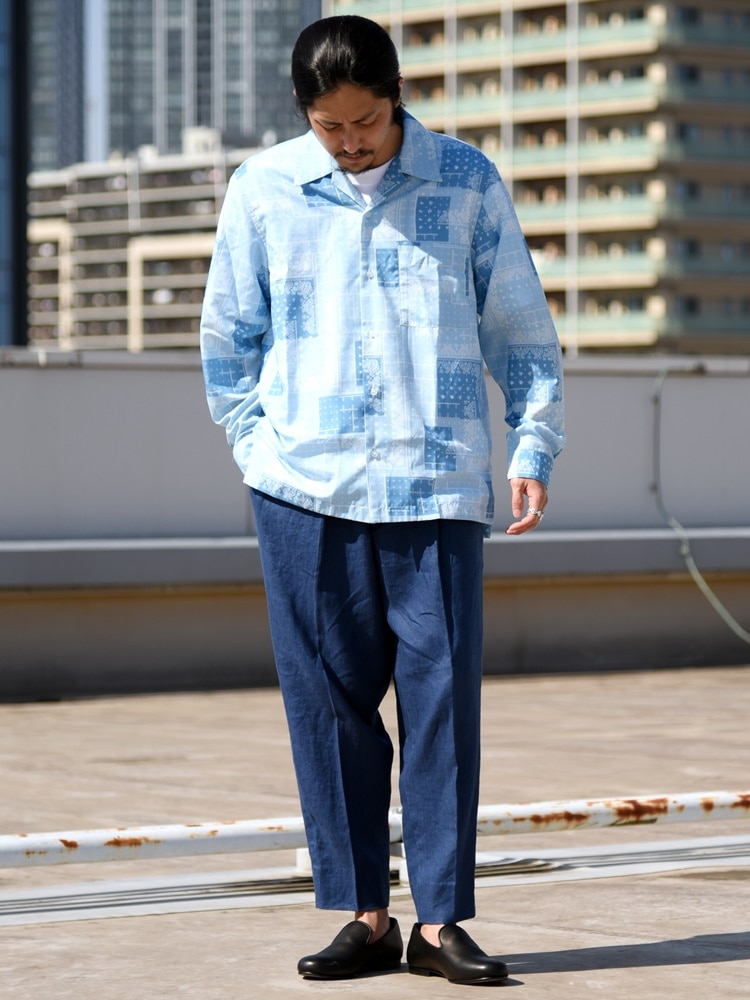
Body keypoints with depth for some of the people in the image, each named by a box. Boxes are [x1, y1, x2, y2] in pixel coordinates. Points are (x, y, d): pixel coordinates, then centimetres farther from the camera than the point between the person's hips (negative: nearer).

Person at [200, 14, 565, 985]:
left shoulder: (468, 182, 5)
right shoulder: (262, 189, 6)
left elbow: (521, 329, 10)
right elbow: (227, 335, 14)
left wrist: (532, 450, 2)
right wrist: (259, 446, 6)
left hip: (437, 485, -1)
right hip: (306, 488, 1)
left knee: (443, 695, -4)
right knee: (329, 701, 2)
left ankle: (441, 921, 3)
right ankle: (363, 915, 10)